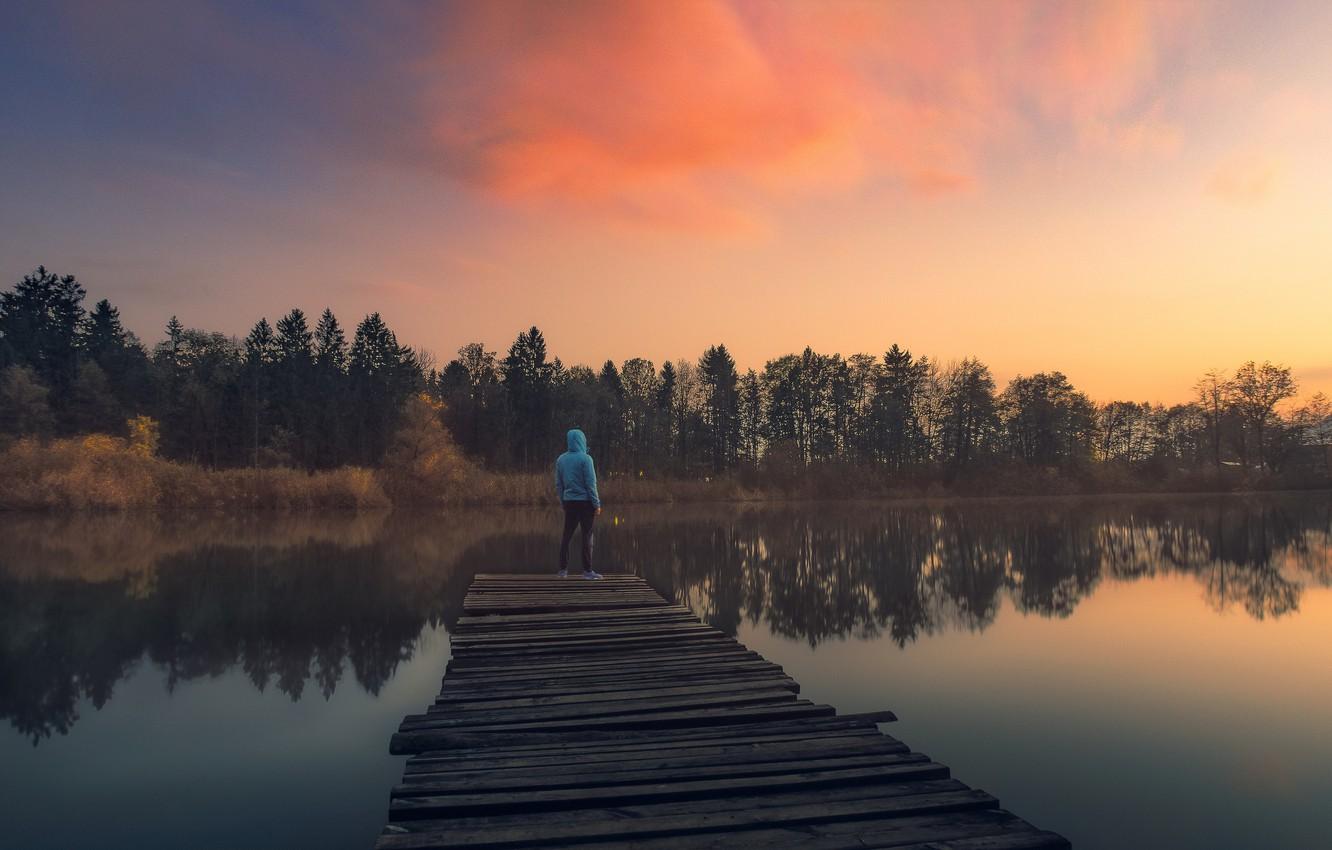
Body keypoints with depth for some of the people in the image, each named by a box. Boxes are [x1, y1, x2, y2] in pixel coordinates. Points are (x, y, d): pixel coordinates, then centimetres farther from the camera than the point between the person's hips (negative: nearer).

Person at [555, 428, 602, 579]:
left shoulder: (560, 459, 6)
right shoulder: (585, 458, -10)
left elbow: (558, 485, 9)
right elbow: (591, 484, -11)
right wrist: (597, 504, -7)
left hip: (569, 502, 5)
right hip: (585, 501, -5)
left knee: (567, 535, 10)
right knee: (587, 535, -1)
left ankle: (563, 569, 11)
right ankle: (587, 570, 0)